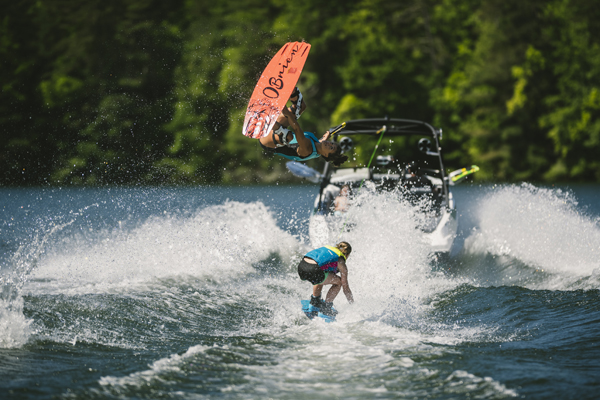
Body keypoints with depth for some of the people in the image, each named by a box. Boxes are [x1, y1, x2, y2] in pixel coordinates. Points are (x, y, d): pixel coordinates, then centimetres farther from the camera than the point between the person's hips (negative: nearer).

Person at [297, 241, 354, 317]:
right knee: (338, 282, 14)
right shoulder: (341, 263, 13)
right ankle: (326, 308, 13)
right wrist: (353, 304, 31)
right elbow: (345, 288, 18)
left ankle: (314, 301, 35)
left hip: (301, 266, 7)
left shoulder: (327, 249, 33)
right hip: (312, 270, -7)